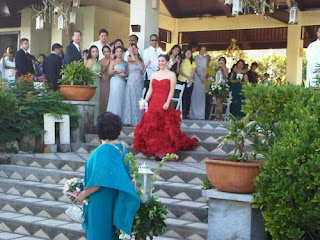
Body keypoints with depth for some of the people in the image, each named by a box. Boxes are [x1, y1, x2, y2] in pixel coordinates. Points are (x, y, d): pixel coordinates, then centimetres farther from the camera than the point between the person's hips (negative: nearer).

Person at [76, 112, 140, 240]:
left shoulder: (103, 151, -23)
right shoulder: (121, 148, 2)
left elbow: (100, 181, -25)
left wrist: (84, 193, -13)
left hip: (101, 202, -8)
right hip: (114, 200, 8)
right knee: (111, 230, 19)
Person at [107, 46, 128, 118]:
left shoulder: (125, 63, 15)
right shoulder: (113, 62, 7)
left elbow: (128, 73, 14)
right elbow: (110, 73, -1)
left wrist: (124, 74, -6)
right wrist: (115, 70, -17)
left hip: (123, 83, 3)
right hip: (115, 82, -3)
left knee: (122, 100, -2)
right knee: (115, 99, -9)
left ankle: (120, 118, -1)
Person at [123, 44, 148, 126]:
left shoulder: (141, 59, 13)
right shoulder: (129, 58, -3)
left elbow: (142, 72, 7)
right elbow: (133, 59, -27)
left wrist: (146, 65, -5)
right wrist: (130, 51, -15)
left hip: (140, 82, 5)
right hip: (132, 81, -5)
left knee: (139, 101, 7)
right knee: (132, 100, -3)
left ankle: (138, 120, 13)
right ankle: (132, 120, 3)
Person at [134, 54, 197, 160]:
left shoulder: (171, 74, 2)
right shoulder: (154, 74, 16)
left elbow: (172, 91, -6)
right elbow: (150, 90, 14)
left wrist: (167, 102, -18)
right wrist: (144, 102, 5)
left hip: (164, 105, -5)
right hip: (153, 104, 5)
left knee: (165, 127, -5)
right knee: (151, 127, 1)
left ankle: (163, 152, -4)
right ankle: (155, 151, 8)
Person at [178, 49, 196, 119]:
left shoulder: (193, 62, 13)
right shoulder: (181, 61, 7)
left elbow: (193, 72, 5)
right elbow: (180, 71, -1)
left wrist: (191, 78, -13)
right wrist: (187, 77, -14)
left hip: (190, 82, 2)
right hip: (182, 80, -2)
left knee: (188, 97, -2)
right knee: (182, 97, -7)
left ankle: (187, 113, -1)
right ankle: (182, 113, -7)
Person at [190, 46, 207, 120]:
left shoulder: (205, 58, 14)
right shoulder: (196, 58, -2)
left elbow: (205, 69, 14)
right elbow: (196, 68, -7)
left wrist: (205, 77, 1)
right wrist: (201, 77, -12)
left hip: (203, 78, 5)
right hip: (197, 77, -5)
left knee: (202, 95, 5)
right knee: (195, 95, -5)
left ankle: (200, 114, 8)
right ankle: (194, 114, -1)